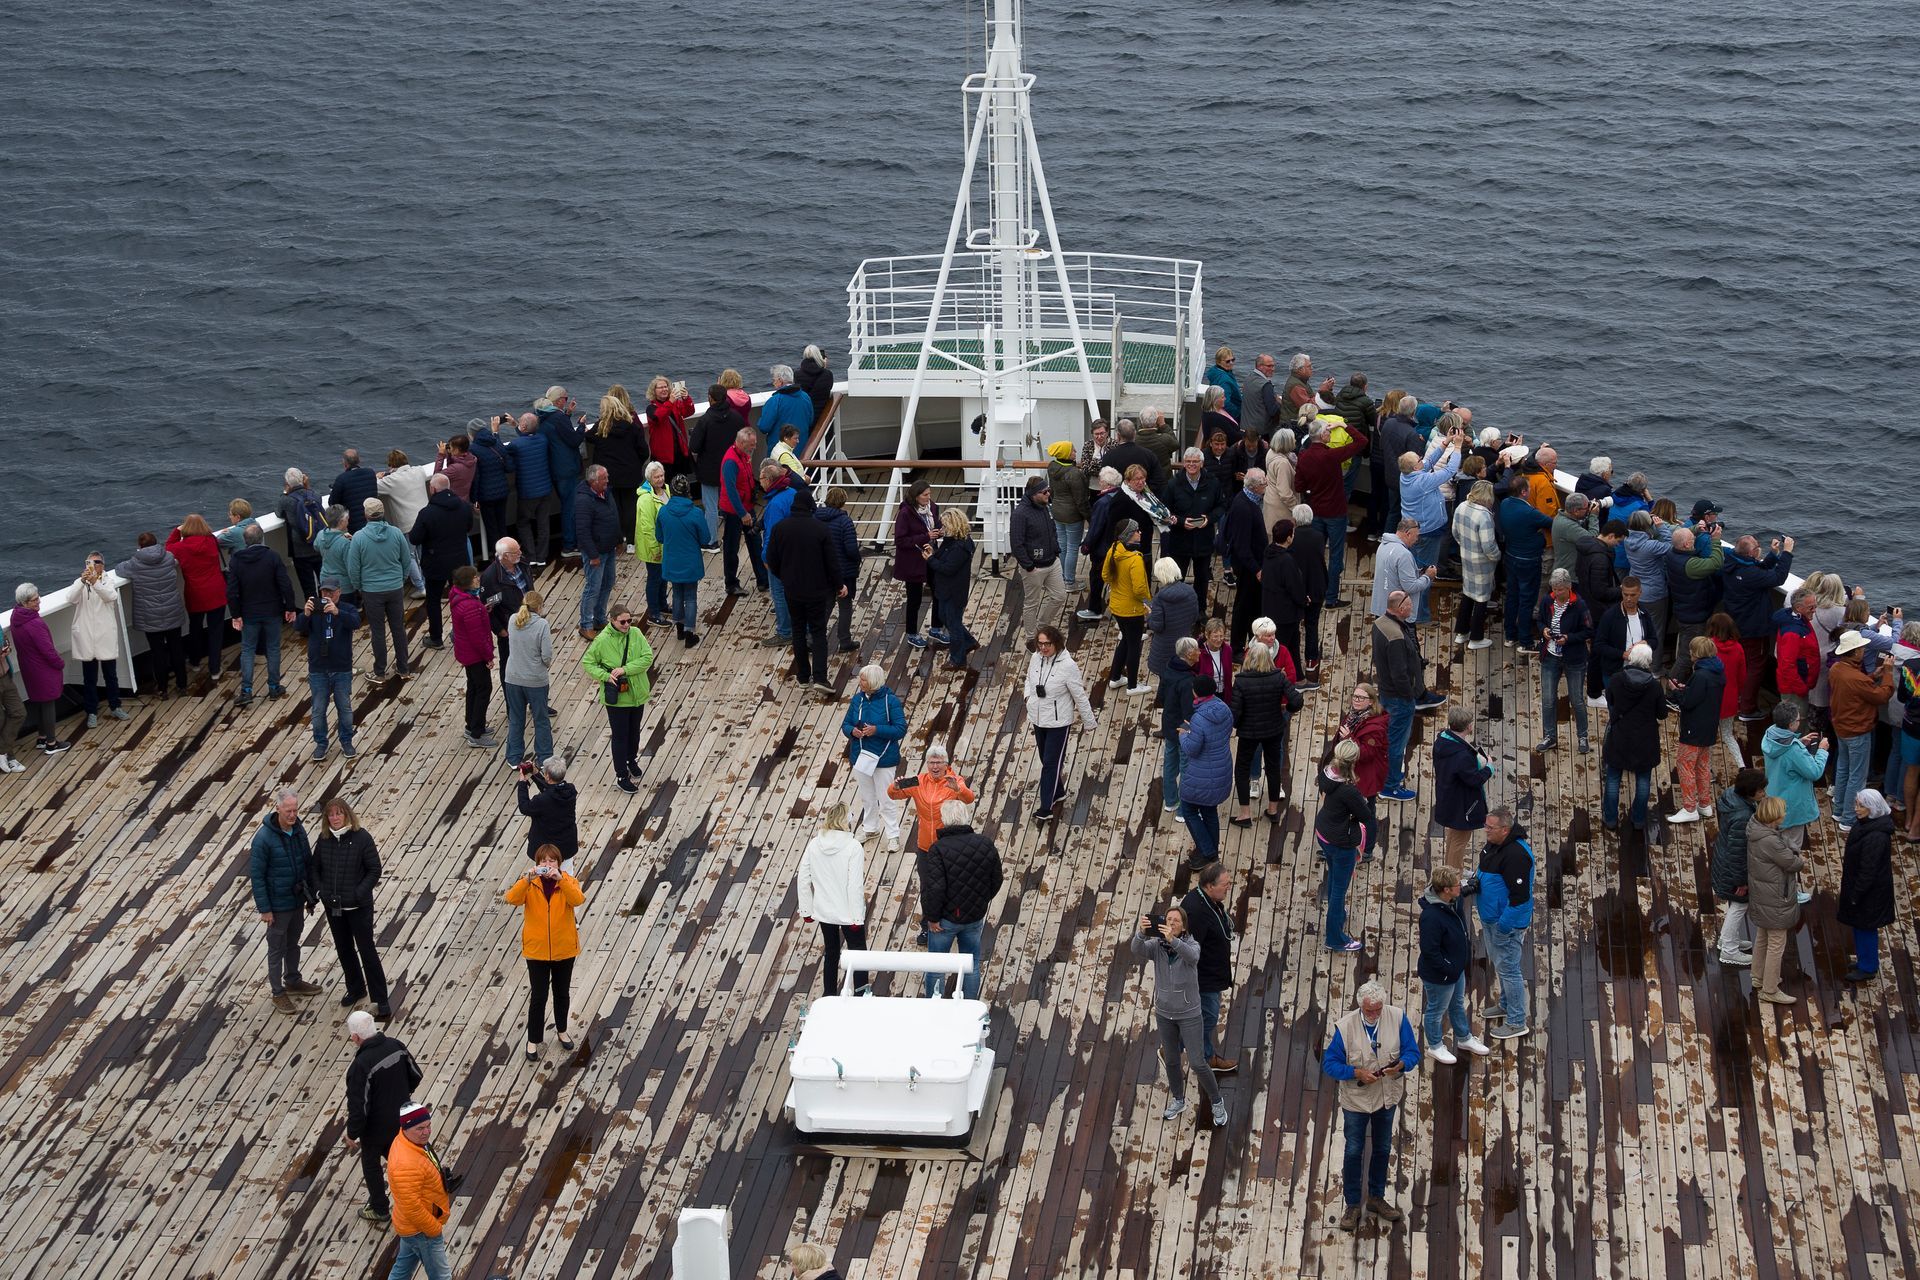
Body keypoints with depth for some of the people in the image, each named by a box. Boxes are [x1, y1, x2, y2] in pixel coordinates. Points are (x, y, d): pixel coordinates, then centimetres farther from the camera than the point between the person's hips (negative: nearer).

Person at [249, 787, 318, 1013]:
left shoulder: (299, 830, -4)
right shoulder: (264, 838, -23)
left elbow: (307, 863, 8)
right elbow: (256, 875, -19)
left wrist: (310, 894, 11)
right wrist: (264, 908, -17)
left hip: (297, 901, 6)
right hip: (278, 904, -6)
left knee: (293, 943, 22)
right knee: (277, 948, 8)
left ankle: (293, 981, 40)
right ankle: (278, 992, 21)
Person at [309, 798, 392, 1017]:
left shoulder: (362, 838, -15)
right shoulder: (324, 840, -2)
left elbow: (374, 870, -12)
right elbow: (314, 867, 9)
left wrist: (359, 893, -20)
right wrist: (318, 890, -6)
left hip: (358, 906, -5)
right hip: (333, 906, 5)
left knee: (367, 951, -2)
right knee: (343, 949, 19)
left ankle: (380, 1000, 4)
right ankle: (356, 989, 38)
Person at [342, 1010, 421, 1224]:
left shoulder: (361, 1066, -32)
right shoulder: (396, 1046, -13)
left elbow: (358, 1106, -26)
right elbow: (416, 1076, 2)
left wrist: (352, 1134, -10)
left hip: (376, 1127, -5)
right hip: (401, 1117, 5)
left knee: (371, 1164, 19)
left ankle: (379, 1209, 36)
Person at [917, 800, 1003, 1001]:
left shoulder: (938, 849, -22)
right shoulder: (986, 845, -7)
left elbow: (934, 888, -25)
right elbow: (996, 881, 3)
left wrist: (932, 917, -12)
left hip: (946, 918, -4)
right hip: (975, 917, 4)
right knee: (972, 965, 18)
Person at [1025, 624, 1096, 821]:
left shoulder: (1067, 665, -22)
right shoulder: (1035, 658, -5)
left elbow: (1080, 696, -14)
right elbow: (1029, 679, 16)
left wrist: (1090, 722, -5)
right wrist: (1028, 697, -4)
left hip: (1058, 723, -6)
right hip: (1037, 719, 6)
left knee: (1051, 763, -3)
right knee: (1046, 760, 20)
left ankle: (1046, 808, 2)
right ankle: (1058, 793, 40)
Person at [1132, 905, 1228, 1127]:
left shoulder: (1191, 945, -15)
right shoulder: (1156, 946, -9)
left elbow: (1191, 956, -39)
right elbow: (1137, 950, -29)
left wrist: (1172, 940, -56)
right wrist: (1141, 932, -50)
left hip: (1189, 1014, -3)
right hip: (1164, 1013, 3)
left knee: (1197, 1063, -1)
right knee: (1171, 1061, 17)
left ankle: (1217, 1102, 20)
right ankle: (1178, 1101, 38)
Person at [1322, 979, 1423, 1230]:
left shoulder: (1397, 1017, -15)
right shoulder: (1345, 1026, -21)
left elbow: (1412, 1051, -9)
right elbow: (1329, 1063, -15)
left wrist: (1401, 1064, -31)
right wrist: (1357, 1073, -29)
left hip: (1388, 1096, 3)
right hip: (1356, 1099, -3)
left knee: (1383, 1149, 19)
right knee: (1354, 1152, 6)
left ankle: (1376, 1198, 37)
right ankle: (1353, 1205, 20)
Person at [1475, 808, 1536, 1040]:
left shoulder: (1516, 855, -29)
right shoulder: (1494, 845, 3)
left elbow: (1519, 895, -28)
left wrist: (1504, 924, -24)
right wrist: (1474, 883, 8)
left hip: (1508, 922, -10)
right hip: (1492, 917, 10)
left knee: (1508, 968, -2)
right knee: (1500, 964, 25)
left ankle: (1516, 1023, 8)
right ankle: (1506, 1005, 44)